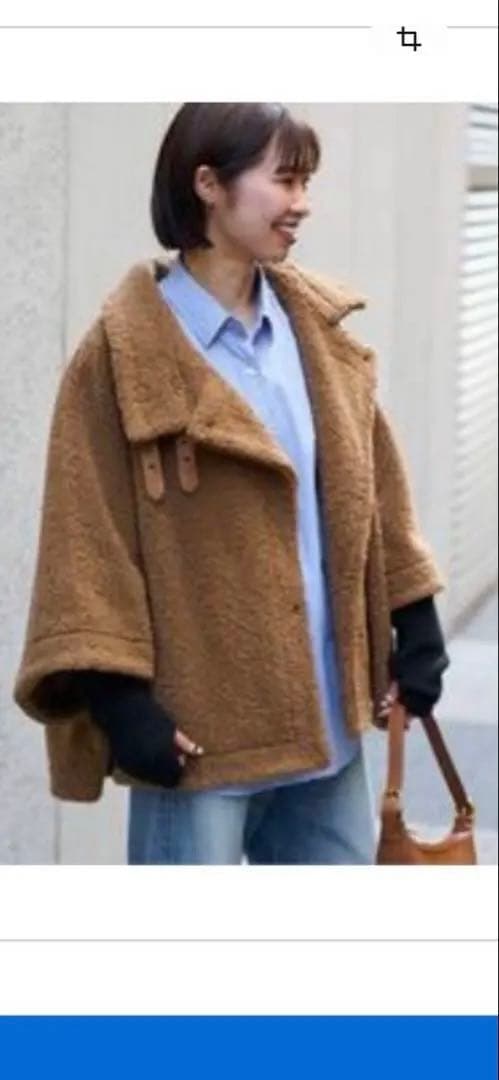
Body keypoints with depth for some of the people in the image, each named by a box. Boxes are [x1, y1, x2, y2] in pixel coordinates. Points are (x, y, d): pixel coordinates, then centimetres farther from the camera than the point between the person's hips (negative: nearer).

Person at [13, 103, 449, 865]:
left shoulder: (316, 328, 8)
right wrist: (117, 694, -17)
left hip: (321, 713, 6)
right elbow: (88, 535, -11)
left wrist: (416, 630, 10)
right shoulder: (126, 352, -10)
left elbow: (372, 486, 14)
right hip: (201, 722, -6)